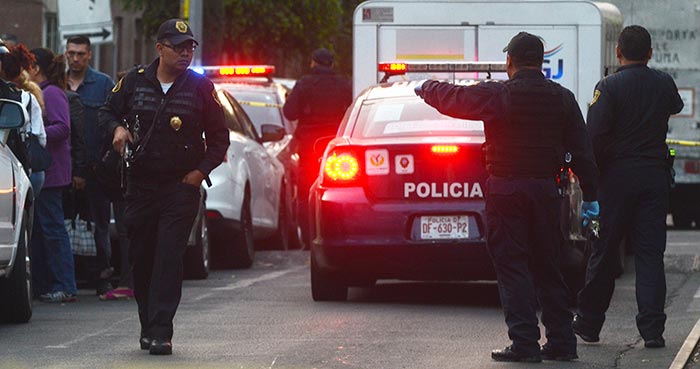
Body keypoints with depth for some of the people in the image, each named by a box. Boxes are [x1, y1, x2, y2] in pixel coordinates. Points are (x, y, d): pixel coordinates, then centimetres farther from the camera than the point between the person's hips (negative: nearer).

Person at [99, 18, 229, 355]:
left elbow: (219, 137, 6)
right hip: (140, 185, 3)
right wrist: (117, 128, -6)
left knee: (169, 257, -11)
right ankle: (147, 326, 22)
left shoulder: (200, 87, -1)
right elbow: (108, 111, 17)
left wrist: (202, 170, -7)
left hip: (181, 186, -3)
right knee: (141, 258, 7)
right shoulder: (135, 81, 3)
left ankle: (161, 333, -15)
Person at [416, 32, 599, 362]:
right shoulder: (562, 99, 5)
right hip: (546, 190, 5)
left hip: (506, 190, -5)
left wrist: (426, 88, 23)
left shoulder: (497, 95, -9)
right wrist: (589, 196, 12)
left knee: (512, 267, -2)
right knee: (547, 267, 13)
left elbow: (452, 98, 2)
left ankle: (525, 343, -8)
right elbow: (582, 151, 7)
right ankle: (561, 341, 12)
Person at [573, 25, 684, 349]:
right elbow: (676, 106, 28)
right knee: (650, 253, 3)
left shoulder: (609, 86, -9)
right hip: (656, 177, 3)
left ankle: (588, 324, 14)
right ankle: (652, 329, -5)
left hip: (617, 177, -3)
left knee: (604, 252, 6)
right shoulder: (663, 83, 4)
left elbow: (595, 135, -15)